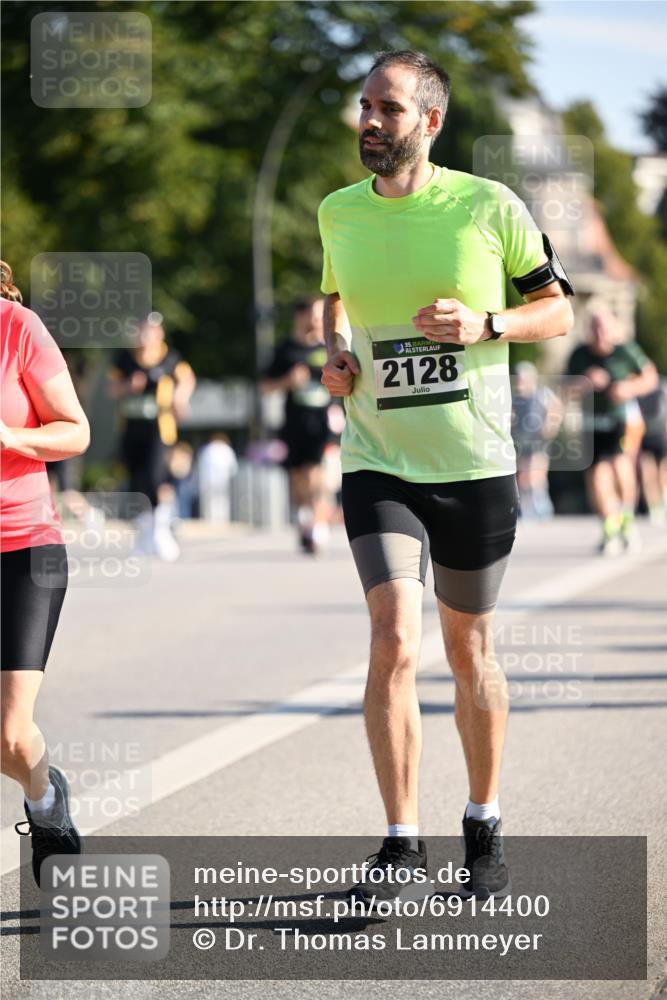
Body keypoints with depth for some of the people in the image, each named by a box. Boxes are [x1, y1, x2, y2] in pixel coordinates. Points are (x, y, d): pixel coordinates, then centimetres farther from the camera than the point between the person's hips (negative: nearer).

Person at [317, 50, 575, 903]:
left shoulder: (489, 207, -6)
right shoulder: (339, 214, 4)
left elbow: (557, 308, 3)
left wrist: (484, 325, -15)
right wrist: (334, 355, 4)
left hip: (476, 468, -1)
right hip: (379, 468, 1)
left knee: (469, 652, 10)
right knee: (393, 639, -16)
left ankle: (484, 826, 29)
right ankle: (401, 841, -9)